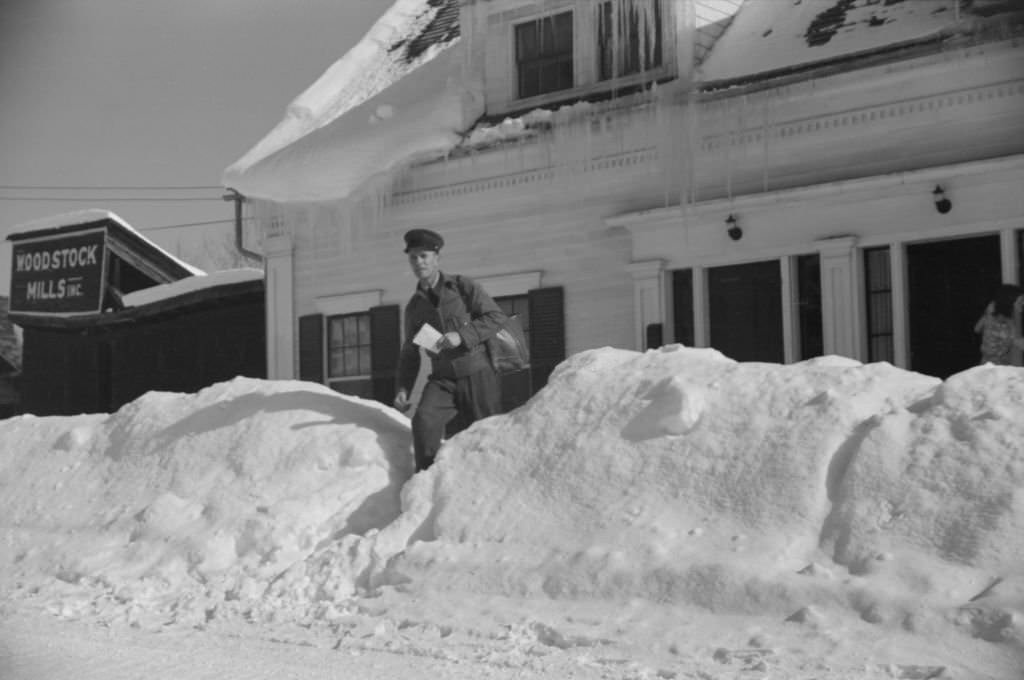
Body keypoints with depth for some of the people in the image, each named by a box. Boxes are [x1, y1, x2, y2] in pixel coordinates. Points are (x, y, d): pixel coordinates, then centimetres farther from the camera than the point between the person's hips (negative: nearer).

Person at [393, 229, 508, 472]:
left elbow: (498, 317, -8)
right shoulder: (414, 307, 11)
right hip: (443, 380, 2)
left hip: (478, 376, -2)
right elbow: (410, 353, 19)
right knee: (424, 420, -25)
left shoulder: (463, 287, 0)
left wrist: (462, 336, -21)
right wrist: (403, 388, 3)